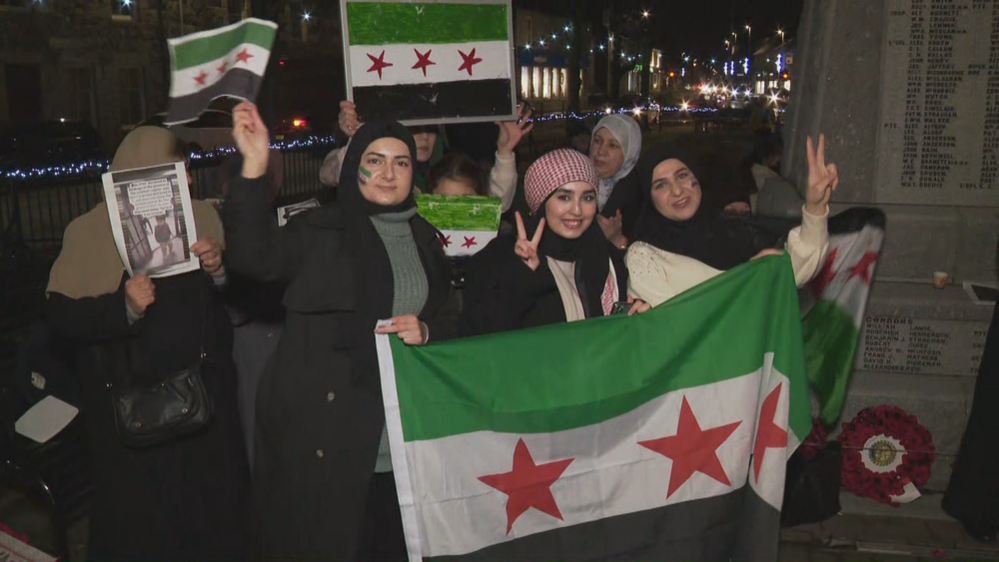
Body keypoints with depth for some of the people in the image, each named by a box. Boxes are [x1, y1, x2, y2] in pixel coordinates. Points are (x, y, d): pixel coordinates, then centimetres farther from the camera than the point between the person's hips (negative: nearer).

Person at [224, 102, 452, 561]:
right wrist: (255, 166, -29)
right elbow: (254, 256, -20)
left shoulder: (424, 239, 13)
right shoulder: (320, 231, -1)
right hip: (323, 439, -4)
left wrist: (426, 332, -5)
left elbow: (454, 329, 17)